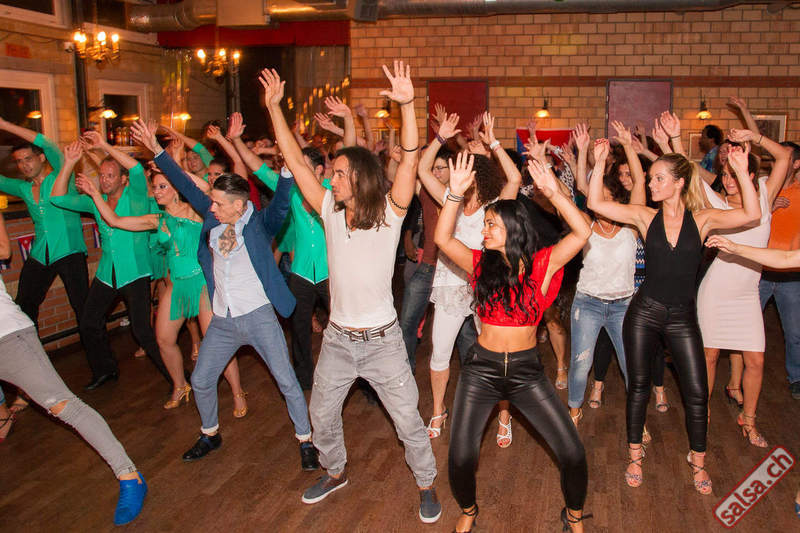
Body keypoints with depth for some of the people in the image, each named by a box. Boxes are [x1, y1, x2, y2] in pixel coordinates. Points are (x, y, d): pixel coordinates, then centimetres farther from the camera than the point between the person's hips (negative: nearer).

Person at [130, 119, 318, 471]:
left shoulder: (259, 223, -10)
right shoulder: (213, 218, 3)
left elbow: (280, 204, -28)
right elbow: (187, 187, 7)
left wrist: (288, 171, -45)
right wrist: (156, 150, 5)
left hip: (259, 317, -5)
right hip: (222, 321, 6)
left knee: (287, 382, 0)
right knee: (201, 382, 16)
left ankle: (305, 440, 18)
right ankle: (210, 435, 40)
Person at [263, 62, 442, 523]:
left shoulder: (389, 213, -12)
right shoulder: (331, 211, -1)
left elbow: (410, 161, -25)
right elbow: (297, 161, -1)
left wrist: (408, 104, -37)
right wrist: (274, 108, -3)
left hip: (383, 341, -4)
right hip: (338, 340, 5)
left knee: (408, 420, 7)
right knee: (322, 415, 19)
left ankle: (427, 485, 31)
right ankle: (336, 473, 46)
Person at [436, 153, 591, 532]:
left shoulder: (541, 265, -4)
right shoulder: (481, 264, 0)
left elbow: (582, 231, -16)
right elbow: (442, 238, -11)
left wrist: (552, 191, -23)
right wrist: (455, 193, -19)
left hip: (526, 369, 0)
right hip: (482, 369, 1)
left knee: (572, 453, -4)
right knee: (460, 458, -5)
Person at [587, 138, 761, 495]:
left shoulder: (701, 220, -2)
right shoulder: (646, 217, -2)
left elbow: (752, 214, -14)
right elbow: (595, 203, -8)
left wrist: (741, 171, -20)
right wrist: (599, 163, -14)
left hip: (683, 317, 0)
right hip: (644, 311, 0)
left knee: (697, 393, 4)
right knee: (638, 386, 9)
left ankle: (697, 462, 26)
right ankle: (634, 456, 27)